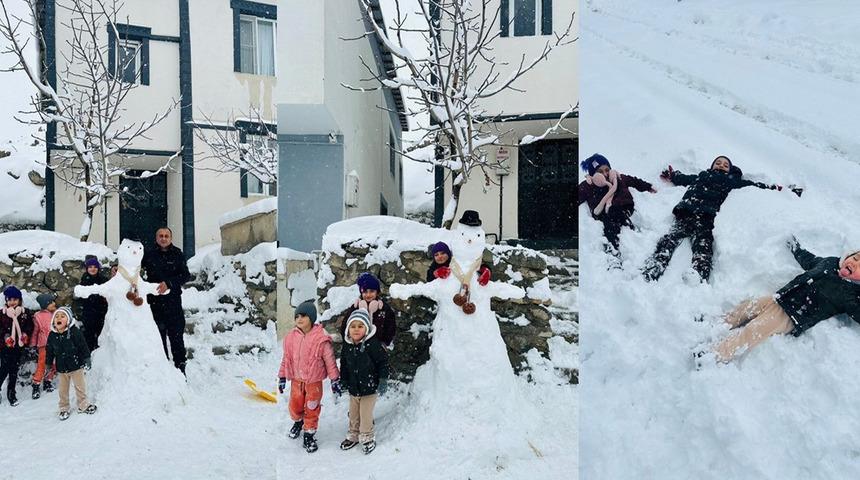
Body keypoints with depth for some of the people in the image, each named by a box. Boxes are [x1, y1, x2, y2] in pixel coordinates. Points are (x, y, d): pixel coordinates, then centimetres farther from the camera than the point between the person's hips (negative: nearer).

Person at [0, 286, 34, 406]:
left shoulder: (25, 312, 1)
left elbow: (30, 326, 6)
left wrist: (26, 334, -10)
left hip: (19, 345, 2)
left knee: (14, 370, 9)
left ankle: (11, 393, 19)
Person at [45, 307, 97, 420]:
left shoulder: (74, 332, -14)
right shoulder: (52, 335, -2)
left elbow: (83, 346, -11)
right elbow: (49, 352, 8)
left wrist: (86, 359, -11)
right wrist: (48, 365, 10)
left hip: (76, 365, -3)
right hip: (61, 368, 3)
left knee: (80, 387, 10)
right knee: (63, 390, 13)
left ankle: (83, 405, 27)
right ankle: (63, 408, 29)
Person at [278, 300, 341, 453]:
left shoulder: (321, 338, -16)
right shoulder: (291, 337, -4)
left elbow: (330, 360, -10)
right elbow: (286, 359, 7)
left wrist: (335, 380, -7)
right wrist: (282, 377, 9)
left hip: (314, 382, -4)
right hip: (296, 380, 4)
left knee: (312, 410, 6)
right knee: (295, 407, 17)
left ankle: (309, 435, 24)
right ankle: (298, 422, 48)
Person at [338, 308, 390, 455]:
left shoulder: (373, 344, -19)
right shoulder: (347, 346, -2)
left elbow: (383, 361, -13)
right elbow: (344, 365, 11)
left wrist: (383, 380, -14)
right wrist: (342, 381, 11)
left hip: (369, 388, -5)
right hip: (353, 388, 5)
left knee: (366, 414, 5)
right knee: (353, 414, 19)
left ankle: (367, 438, 25)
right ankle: (353, 436, 37)